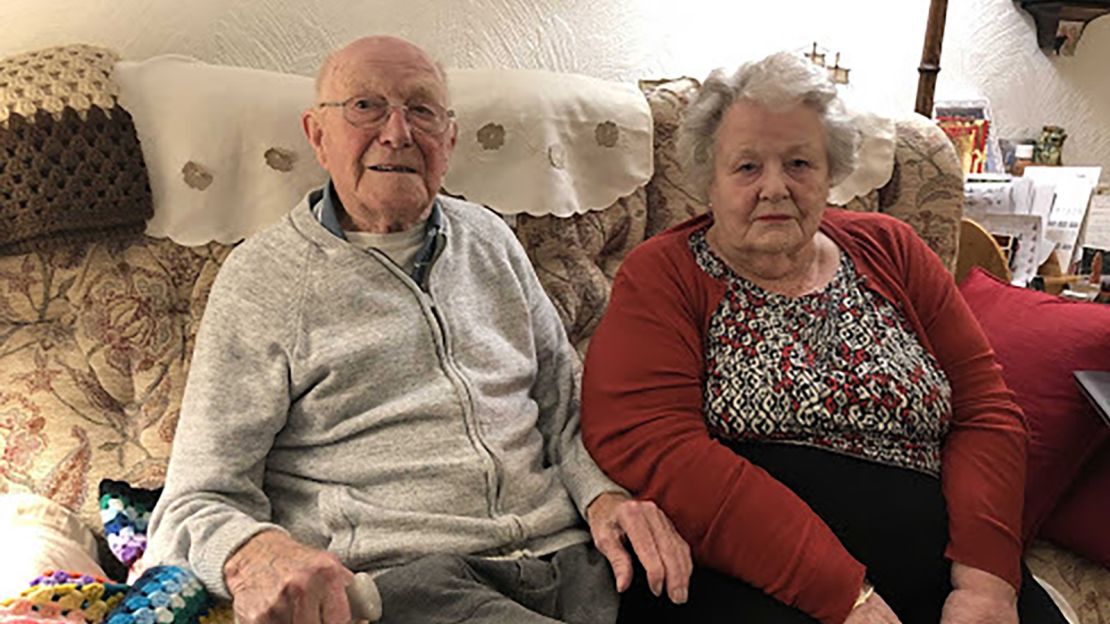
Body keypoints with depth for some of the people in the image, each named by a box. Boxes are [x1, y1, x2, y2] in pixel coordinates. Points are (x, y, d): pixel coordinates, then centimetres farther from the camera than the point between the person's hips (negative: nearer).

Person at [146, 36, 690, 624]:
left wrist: (606, 493, -3)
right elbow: (197, 508, -2)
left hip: (563, 554, 5)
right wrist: (255, 554, -26)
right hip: (389, 576, -4)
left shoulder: (488, 237, 16)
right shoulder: (263, 277, 1)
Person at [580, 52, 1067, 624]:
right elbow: (650, 447, -14)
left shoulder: (890, 250, 13)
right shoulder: (662, 277, 0)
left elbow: (985, 409, 9)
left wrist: (986, 577, -7)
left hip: (934, 576, 4)